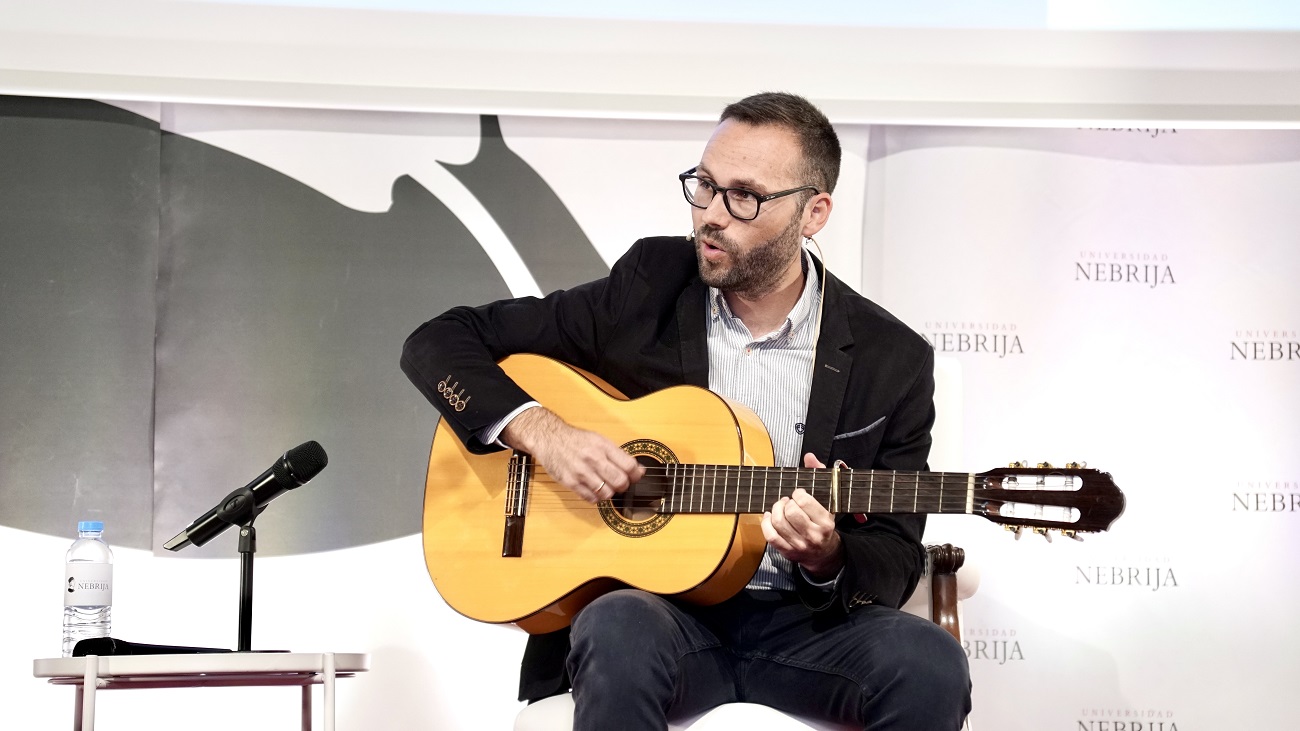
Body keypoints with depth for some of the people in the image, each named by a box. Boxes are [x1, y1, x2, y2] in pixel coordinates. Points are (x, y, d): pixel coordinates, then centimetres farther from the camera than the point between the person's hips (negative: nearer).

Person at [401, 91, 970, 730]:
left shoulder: (892, 360, 0)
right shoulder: (647, 287, 1)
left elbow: (896, 561, 4)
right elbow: (439, 342, 4)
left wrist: (826, 557, -20)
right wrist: (539, 430, -13)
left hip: (800, 621, 1)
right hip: (655, 605, -1)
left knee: (929, 666, -30)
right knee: (621, 631, -37)